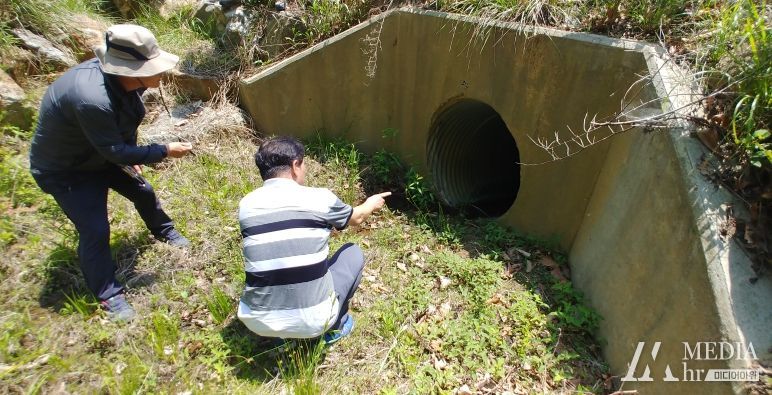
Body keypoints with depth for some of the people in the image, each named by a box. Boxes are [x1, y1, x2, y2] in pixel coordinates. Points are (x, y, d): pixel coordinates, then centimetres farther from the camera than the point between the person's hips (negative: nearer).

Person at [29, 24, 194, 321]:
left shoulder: (124, 81, -16)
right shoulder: (92, 99, -42)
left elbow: (126, 124, 3)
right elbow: (115, 152, -31)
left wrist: (130, 156, 10)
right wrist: (165, 151, -25)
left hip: (101, 153, 8)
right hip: (65, 169, -7)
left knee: (143, 191, 17)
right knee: (95, 231, -9)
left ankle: (164, 232, 47)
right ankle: (108, 295, 11)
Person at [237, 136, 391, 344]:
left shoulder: (246, 204, 2)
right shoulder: (319, 198, -8)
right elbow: (356, 217, 14)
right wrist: (371, 204, 37)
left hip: (256, 321, 4)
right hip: (312, 321, -3)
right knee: (353, 253, 18)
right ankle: (335, 326, 23)